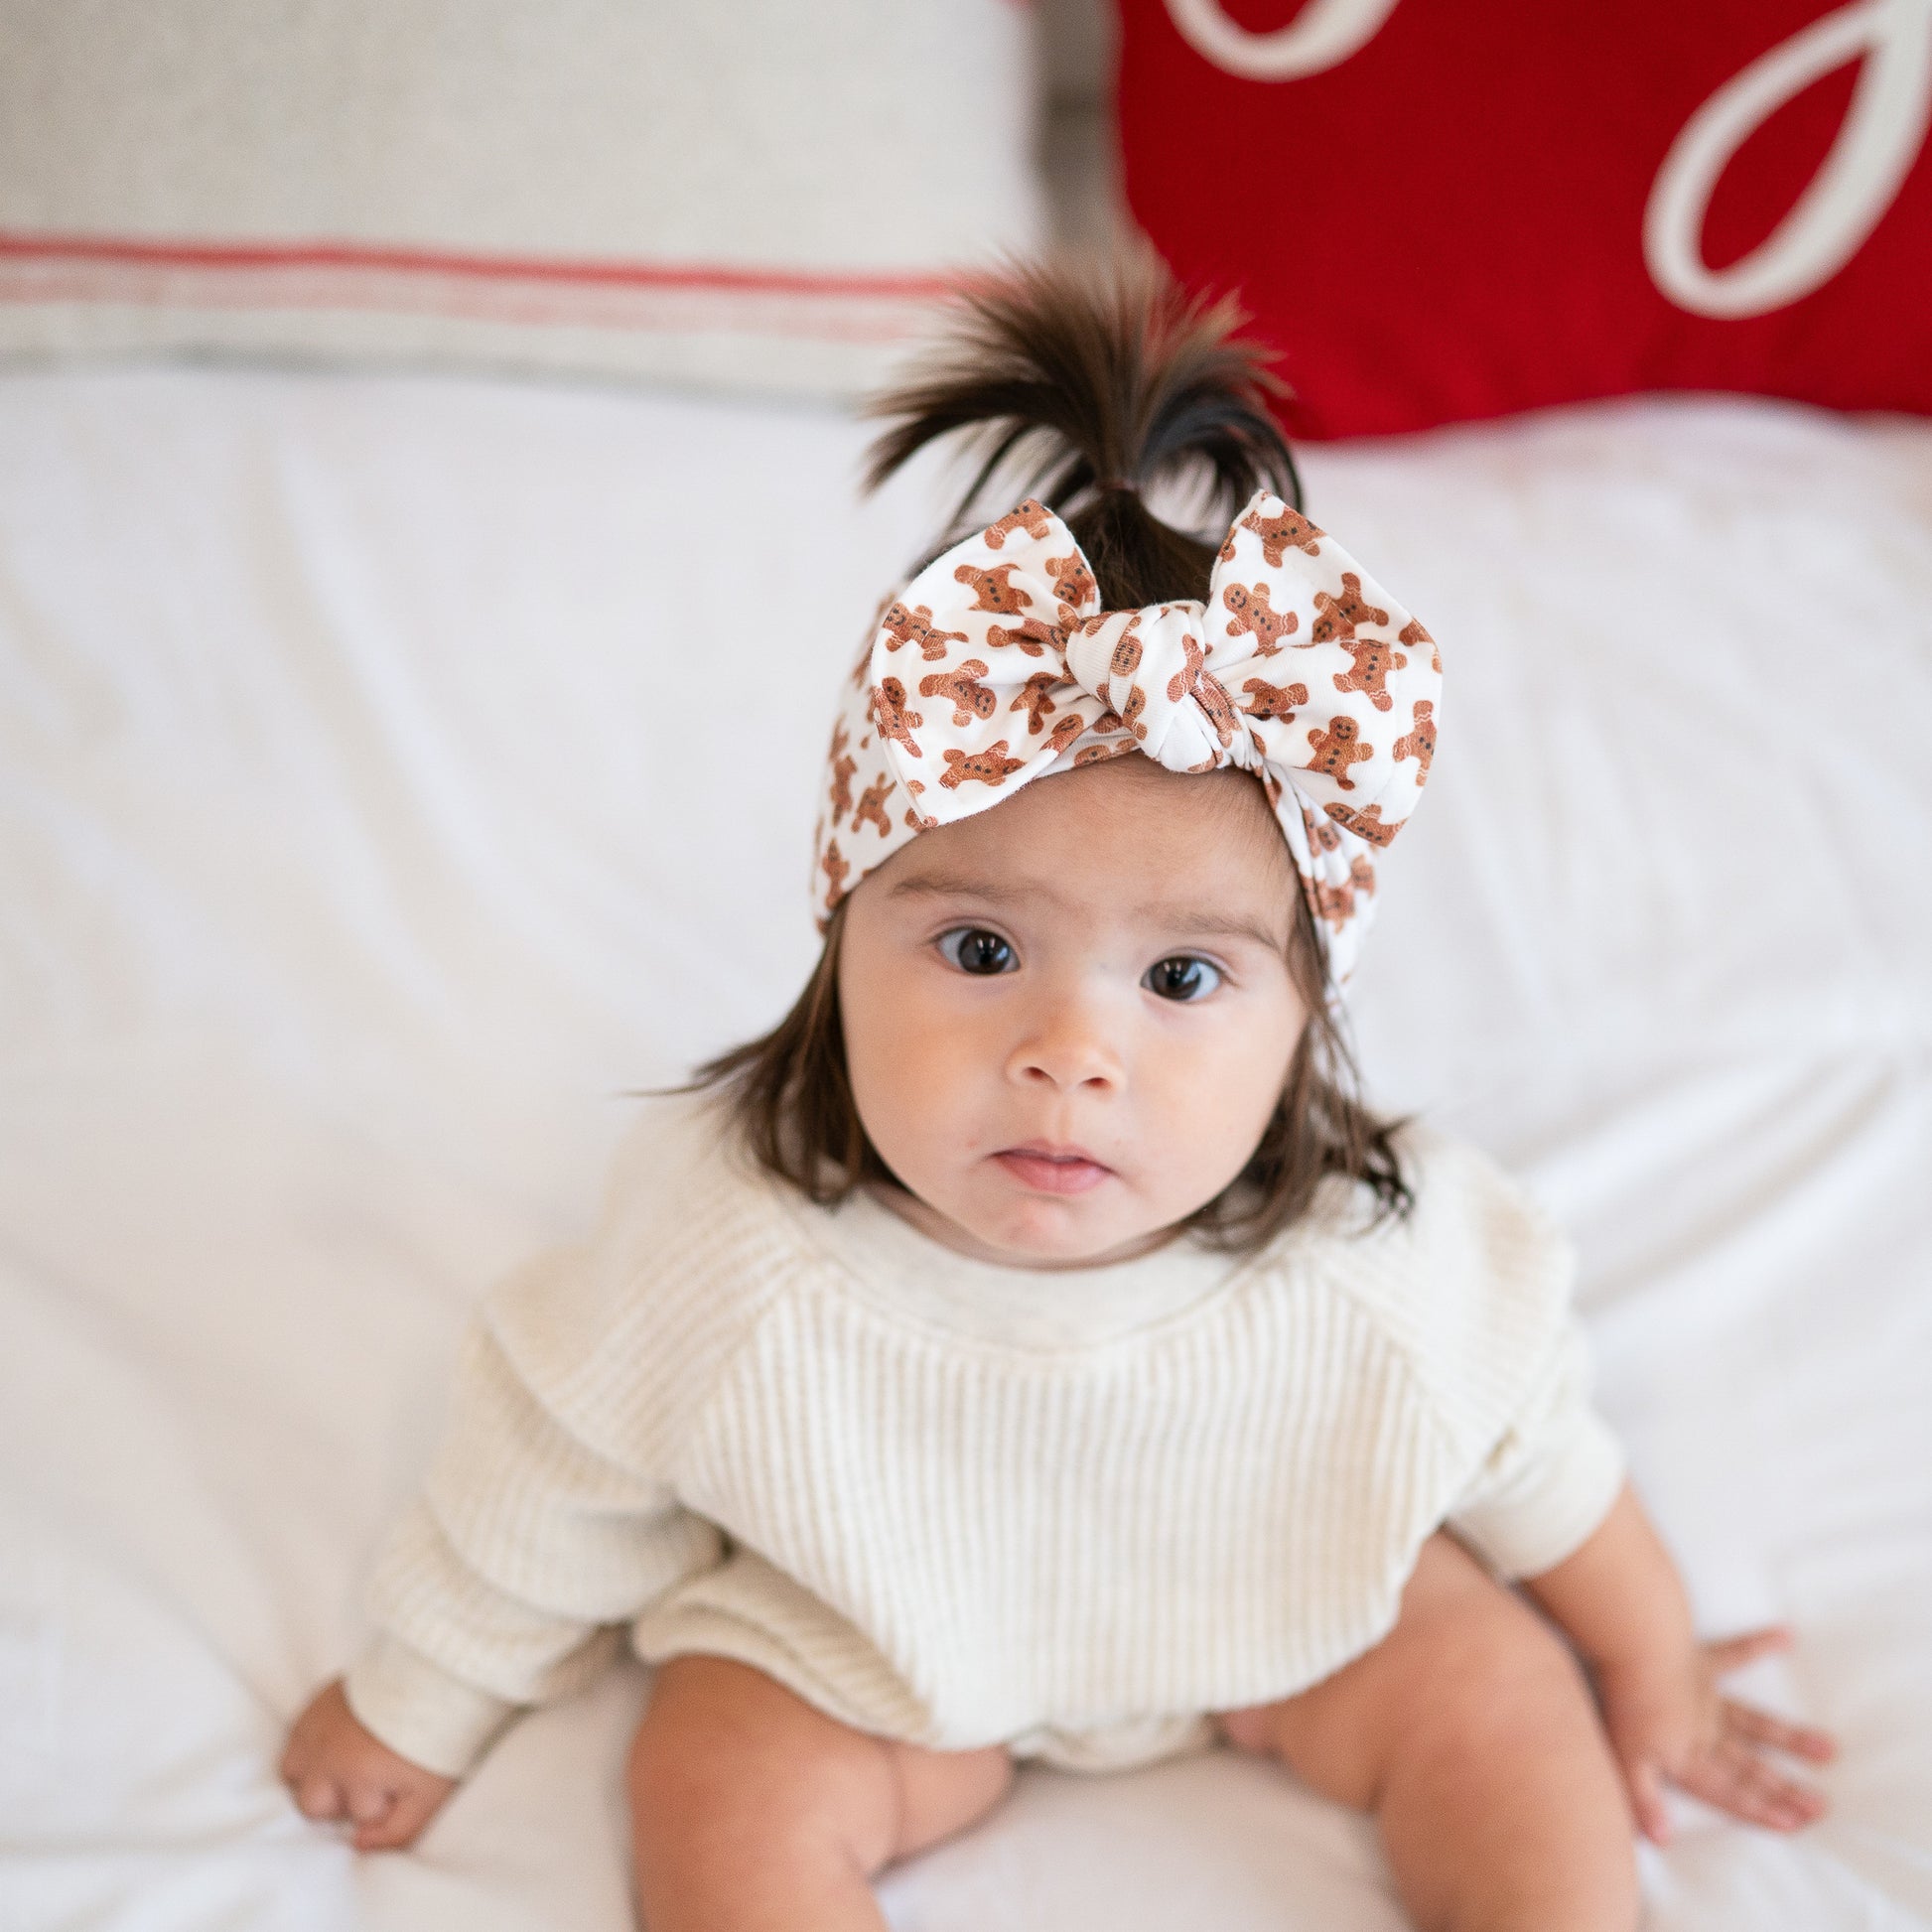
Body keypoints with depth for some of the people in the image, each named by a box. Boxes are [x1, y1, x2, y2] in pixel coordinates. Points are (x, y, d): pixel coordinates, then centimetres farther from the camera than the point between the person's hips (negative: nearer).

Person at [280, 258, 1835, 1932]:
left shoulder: (1377, 1268, -30)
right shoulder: (731, 1251, -34)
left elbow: (1540, 1462, -8)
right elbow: (550, 1475, -15)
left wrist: (1655, 1679, 9)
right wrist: (416, 1711, 0)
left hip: (1278, 1600, 1)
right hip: (866, 1630, 0)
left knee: (1497, 1697, -12)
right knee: (723, 1796, -19)